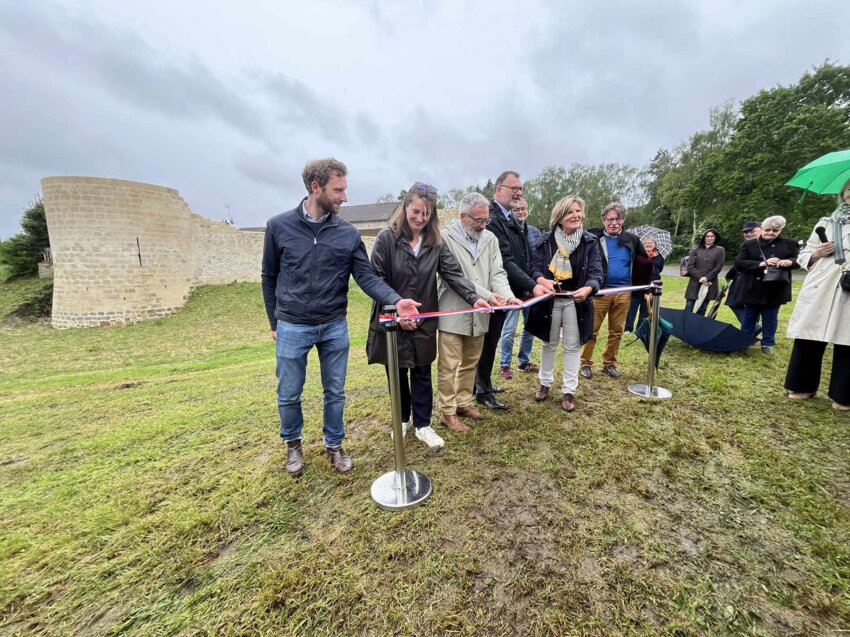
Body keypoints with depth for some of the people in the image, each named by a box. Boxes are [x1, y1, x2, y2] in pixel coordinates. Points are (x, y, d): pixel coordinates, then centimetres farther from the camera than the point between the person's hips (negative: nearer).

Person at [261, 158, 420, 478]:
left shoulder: (348, 233, -3)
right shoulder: (279, 226, -5)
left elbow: (367, 277, -8)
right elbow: (269, 278, 3)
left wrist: (397, 300, -25)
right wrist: (274, 322, 6)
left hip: (335, 327, 1)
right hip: (292, 328, -1)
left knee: (335, 393, 13)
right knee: (289, 395, 13)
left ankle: (334, 445, 36)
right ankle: (292, 444, 41)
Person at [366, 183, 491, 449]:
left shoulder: (436, 242, 1)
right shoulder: (386, 238, -8)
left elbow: (453, 273, -7)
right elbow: (377, 281, -9)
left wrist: (474, 297, -23)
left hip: (424, 321, 2)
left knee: (421, 374, 11)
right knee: (397, 374, 14)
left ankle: (422, 425, 27)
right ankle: (402, 420, 36)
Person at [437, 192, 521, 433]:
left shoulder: (490, 238, 8)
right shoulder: (446, 237, -9)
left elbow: (497, 273, 4)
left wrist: (508, 296, -16)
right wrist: (485, 295, -21)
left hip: (479, 314, 6)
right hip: (453, 314, -5)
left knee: (470, 364, 17)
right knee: (449, 367, 3)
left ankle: (463, 403, 34)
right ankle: (447, 412, 18)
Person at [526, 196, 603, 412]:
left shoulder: (590, 242, -4)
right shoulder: (547, 240, -3)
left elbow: (596, 272, -10)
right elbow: (535, 266, -7)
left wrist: (588, 288, -32)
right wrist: (542, 281, -30)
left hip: (576, 301, 0)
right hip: (550, 300, 1)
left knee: (572, 346, 7)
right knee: (549, 343, 14)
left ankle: (568, 391, 20)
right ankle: (545, 384, 31)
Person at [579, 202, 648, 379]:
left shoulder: (632, 240, 9)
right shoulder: (593, 237, -4)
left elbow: (645, 262, 20)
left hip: (623, 293, 4)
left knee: (616, 331, 11)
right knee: (592, 329, 1)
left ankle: (609, 363, 25)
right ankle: (585, 363, 13)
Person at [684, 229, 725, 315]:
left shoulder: (720, 250, 9)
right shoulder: (696, 249, 7)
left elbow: (718, 267, 1)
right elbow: (690, 266, -1)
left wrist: (707, 278, -11)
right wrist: (700, 277, -10)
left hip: (709, 284, 0)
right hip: (694, 283, 0)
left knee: (701, 312, 3)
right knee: (688, 310, -4)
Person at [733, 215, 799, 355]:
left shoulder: (789, 244, 5)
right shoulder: (749, 244, 0)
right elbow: (738, 263, -9)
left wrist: (790, 261, -19)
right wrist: (761, 263, -21)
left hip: (775, 289, 1)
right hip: (753, 289, -1)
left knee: (770, 317, 9)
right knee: (749, 316, 10)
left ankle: (767, 344, 19)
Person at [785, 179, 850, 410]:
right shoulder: (825, 223, 13)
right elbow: (803, 257, 14)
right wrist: (817, 254, -6)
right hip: (819, 289, 1)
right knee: (808, 340, 3)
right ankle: (803, 386, 17)